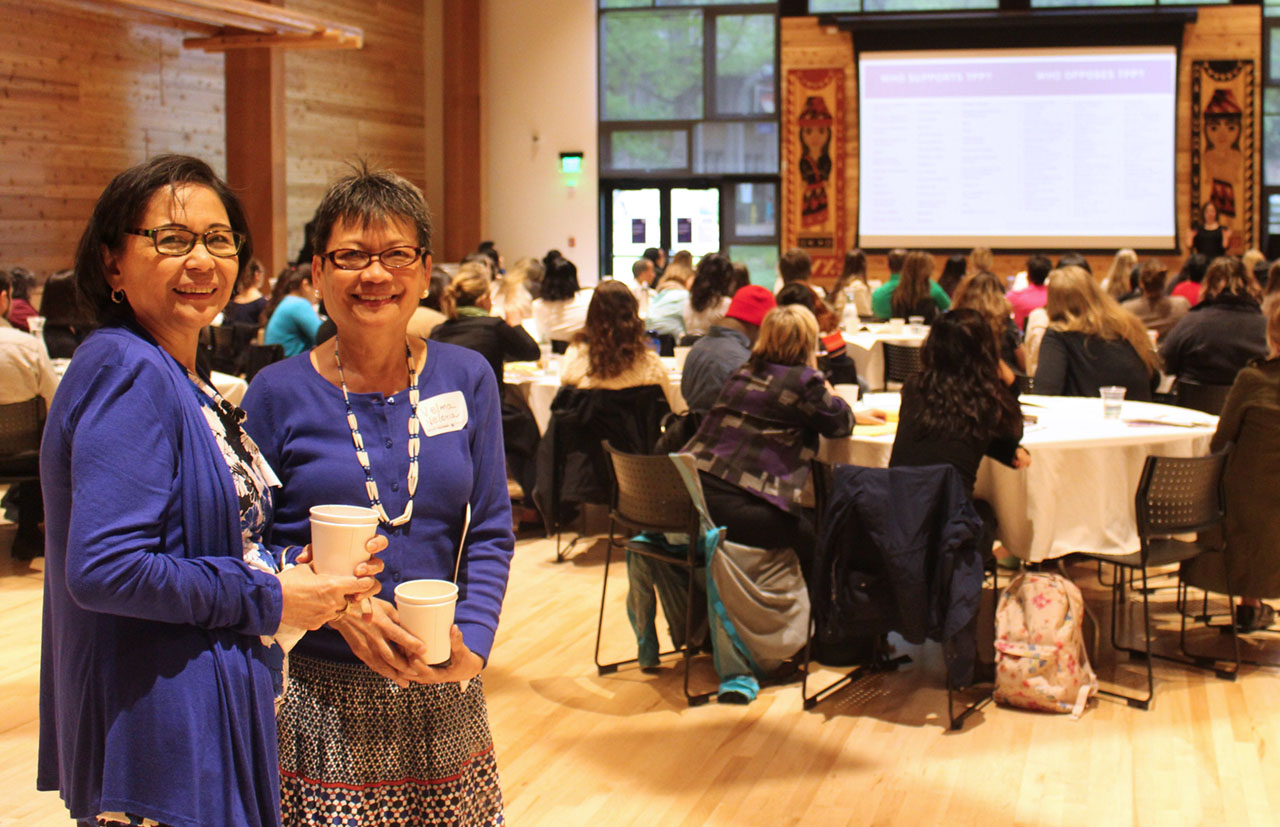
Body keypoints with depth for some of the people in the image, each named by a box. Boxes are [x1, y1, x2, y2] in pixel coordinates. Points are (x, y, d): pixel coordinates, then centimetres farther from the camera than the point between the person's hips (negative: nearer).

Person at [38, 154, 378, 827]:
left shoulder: (185, 385, 12)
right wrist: (266, 597, -16)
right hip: (159, 725, -9)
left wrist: (292, 569, 1)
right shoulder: (128, 374, -17)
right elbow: (103, 569, -25)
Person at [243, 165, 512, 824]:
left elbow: (490, 533, 4)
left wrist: (471, 643, -11)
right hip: (323, 702, -2)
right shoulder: (278, 395, -3)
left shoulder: (466, 379, 3)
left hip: (445, 698, 2)